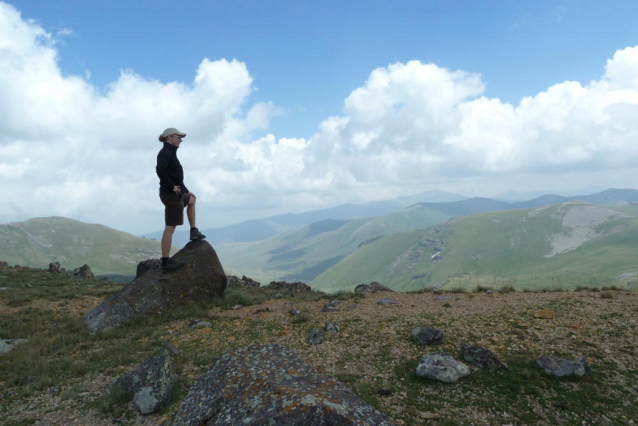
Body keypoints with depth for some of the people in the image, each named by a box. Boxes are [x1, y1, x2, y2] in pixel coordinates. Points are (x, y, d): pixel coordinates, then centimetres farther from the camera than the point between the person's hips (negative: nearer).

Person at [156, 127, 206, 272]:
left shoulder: (170, 153, 18)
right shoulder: (165, 153, -12)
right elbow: (160, 170, -30)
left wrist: (185, 190, 19)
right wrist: (171, 186, -23)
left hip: (176, 193, 10)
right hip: (171, 194, -10)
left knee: (192, 199, 34)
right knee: (170, 228, -8)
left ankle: (193, 231, 33)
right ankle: (165, 262, -5)